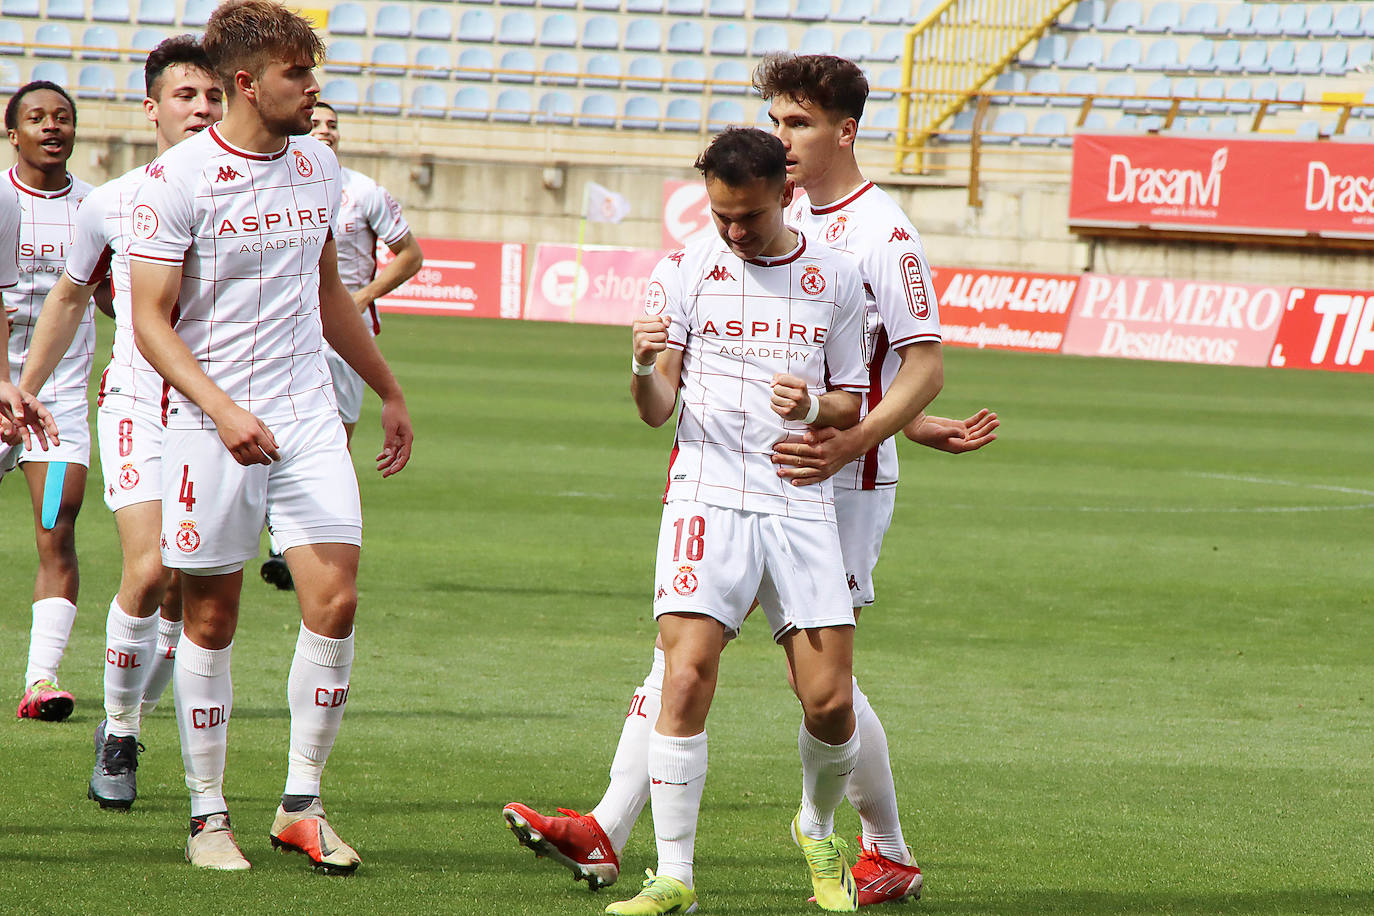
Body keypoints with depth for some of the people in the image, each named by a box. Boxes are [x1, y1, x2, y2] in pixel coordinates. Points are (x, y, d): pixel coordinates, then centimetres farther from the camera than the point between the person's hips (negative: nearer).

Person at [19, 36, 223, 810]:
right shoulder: (112, 205, 2)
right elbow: (70, 297, 17)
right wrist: (23, 391, 20)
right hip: (138, 405, -1)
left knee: (185, 596, 0)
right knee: (149, 570, -18)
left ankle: (129, 726, 21)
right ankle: (118, 736, 0)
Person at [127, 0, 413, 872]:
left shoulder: (316, 165, 9)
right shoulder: (179, 178, -10)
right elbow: (149, 318, -11)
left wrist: (391, 393, 29)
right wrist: (224, 410, -22)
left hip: (308, 415, 5)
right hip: (212, 423, -5)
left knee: (335, 600, -7)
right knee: (211, 616, 1)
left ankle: (303, 804, 4)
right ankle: (208, 815, 12)